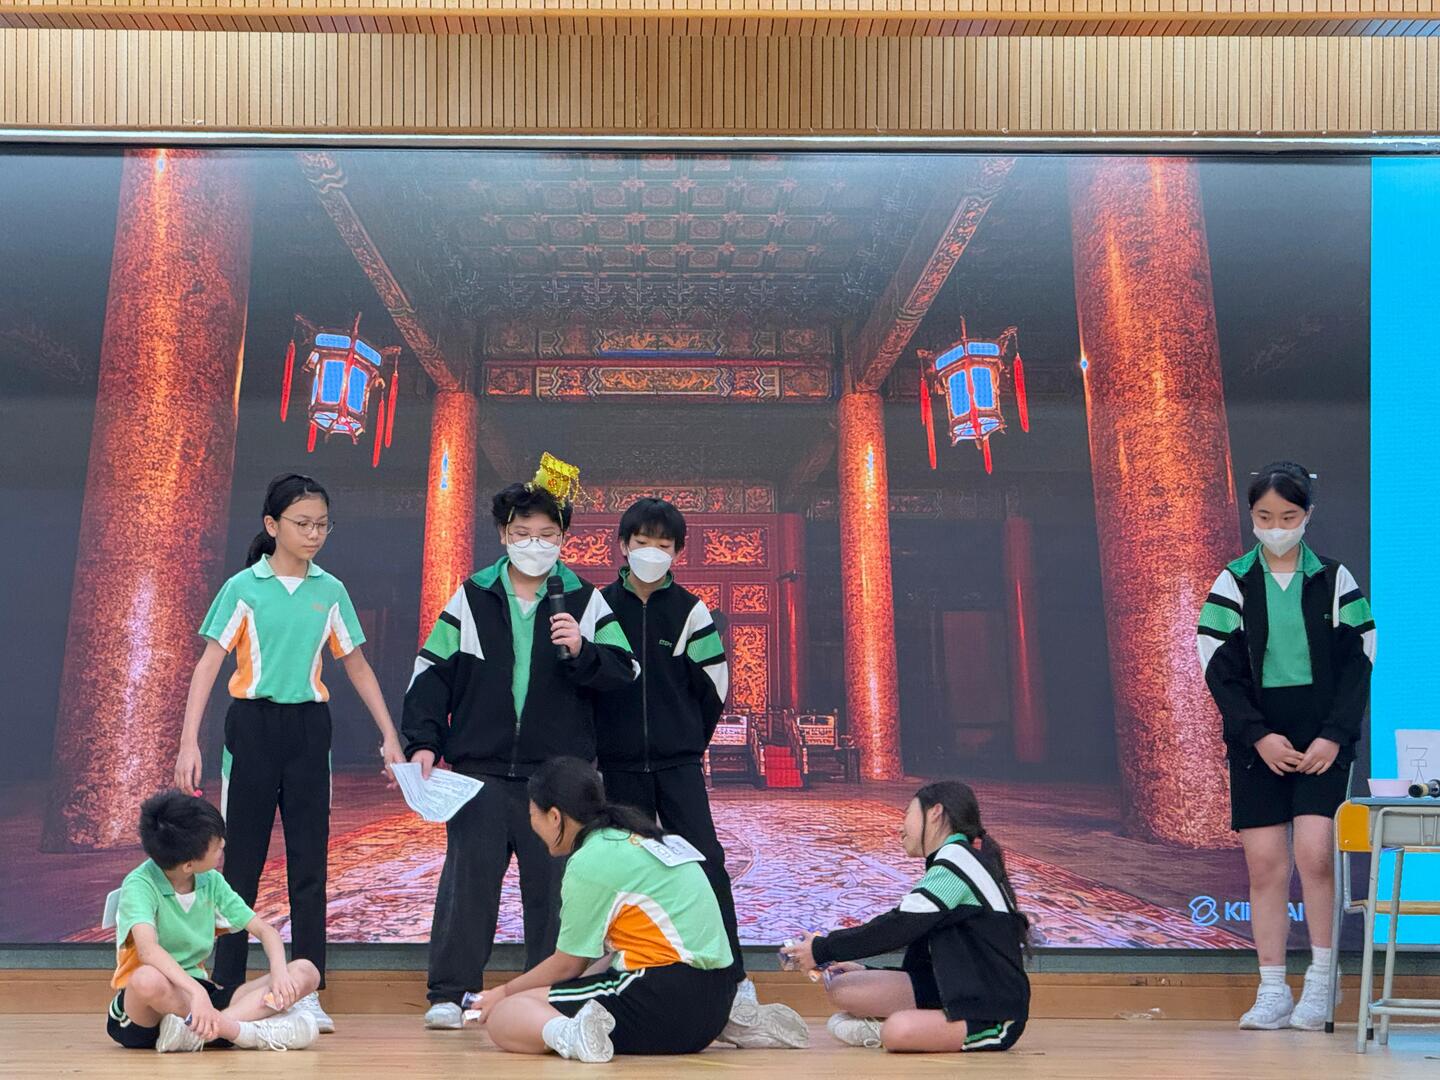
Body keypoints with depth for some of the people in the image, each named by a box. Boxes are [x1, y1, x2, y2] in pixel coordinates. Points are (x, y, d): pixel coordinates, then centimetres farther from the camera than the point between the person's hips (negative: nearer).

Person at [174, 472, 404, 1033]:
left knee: (310, 860, 2)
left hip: (308, 728, 3)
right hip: (253, 726, -3)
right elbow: (209, 664, -6)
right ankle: (226, 989, 10)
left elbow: (357, 667, 14)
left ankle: (307, 992, 7)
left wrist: (390, 737, 10)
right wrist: (189, 742, -14)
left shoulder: (330, 591, 6)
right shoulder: (244, 588, -3)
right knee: (242, 859, 2)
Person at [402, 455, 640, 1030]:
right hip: (480, 768, 0)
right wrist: (423, 741, -1)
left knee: (552, 885, 4)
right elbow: (432, 672, 7)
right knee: (468, 879, -1)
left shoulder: (586, 602, 5)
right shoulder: (471, 599, 6)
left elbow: (623, 672, -1)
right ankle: (449, 993, 5)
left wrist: (582, 651, -19)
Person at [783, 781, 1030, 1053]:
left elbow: (899, 926, -17)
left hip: (994, 1014, -8)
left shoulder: (958, 858, -14)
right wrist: (865, 972, 15)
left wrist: (823, 949, -8)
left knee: (898, 1031, -35)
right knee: (842, 987, -2)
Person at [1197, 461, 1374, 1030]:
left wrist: (1334, 736, -10)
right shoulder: (1233, 583, 4)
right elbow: (1219, 669, 0)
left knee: (1314, 851, -16)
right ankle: (1273, 991, 6)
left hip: (1323, 741, -1)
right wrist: (1259, 736, -11)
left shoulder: (1335, 581, 4)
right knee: (1264, 862, -1)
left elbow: (1358, 664, 2)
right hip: (1256, 742, 1)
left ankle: (1321, 982, -3)